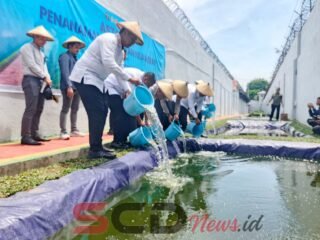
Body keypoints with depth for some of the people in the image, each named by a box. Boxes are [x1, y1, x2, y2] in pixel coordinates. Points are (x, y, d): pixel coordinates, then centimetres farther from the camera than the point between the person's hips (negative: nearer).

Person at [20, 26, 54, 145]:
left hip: (41, 81, 9)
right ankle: (26, 136, -18)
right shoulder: (27, 47, 0)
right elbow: (32, 65, -10)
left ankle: (34, 134, 12)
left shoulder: (41, 52, 25)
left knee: (38, 109, 6)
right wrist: (45, 77, -9)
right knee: (31, 109, -16)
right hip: (30, 80, -9)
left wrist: (47, 79, -1)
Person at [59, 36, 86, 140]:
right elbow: (65, 72, -16)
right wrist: (69, 86, -24)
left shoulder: (75, 58, 22)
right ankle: (63, 131, -5)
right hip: (68, 87, -9)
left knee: (75, 109, 11)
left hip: (77, 86, 9)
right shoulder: (65, 56, -4)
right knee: (65, 109, -7)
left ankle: (74, 130, 18)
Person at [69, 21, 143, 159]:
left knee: (103, 110, 8)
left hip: (96, 80, 10)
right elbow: (108, 63, -29)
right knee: (97, 112, -13)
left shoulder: (120, 50, 14)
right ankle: (95, 150, -7)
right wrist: (129, 78, -26)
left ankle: (97, 146, 17)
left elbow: (118, 70, 19)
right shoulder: (108, 39, -15)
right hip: (85, 77, -10)